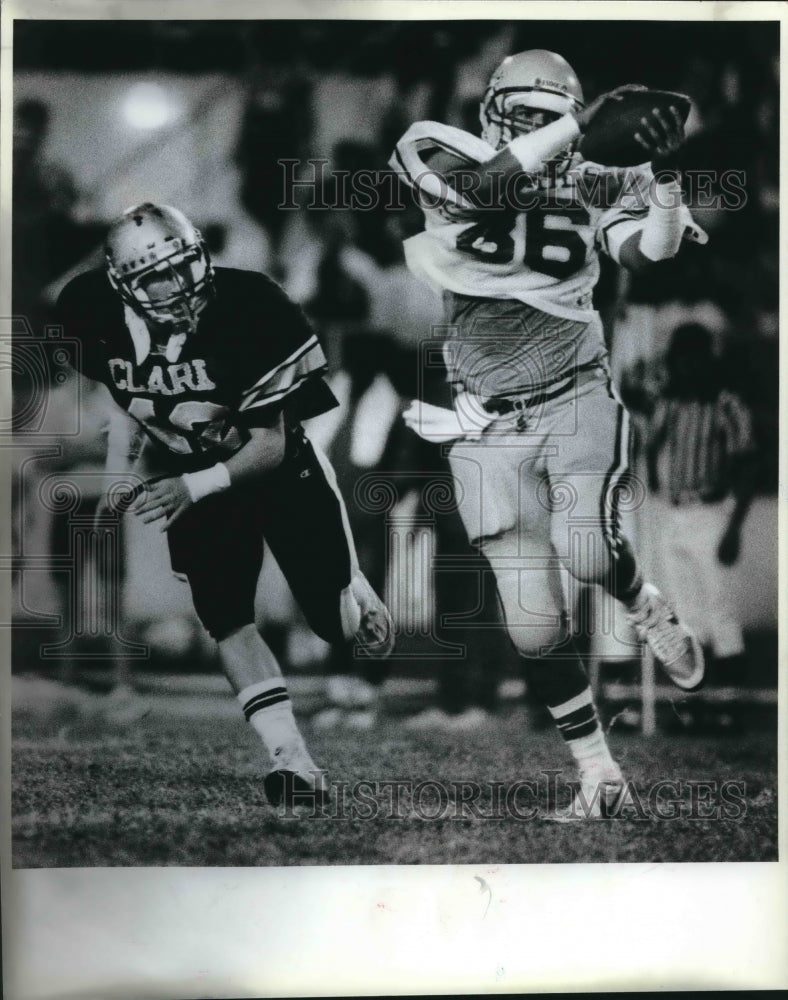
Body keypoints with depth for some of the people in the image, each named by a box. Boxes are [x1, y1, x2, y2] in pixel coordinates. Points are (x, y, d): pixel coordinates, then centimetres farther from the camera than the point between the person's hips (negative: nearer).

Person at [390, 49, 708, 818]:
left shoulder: (593, 185, 3)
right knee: (534, 625, 0)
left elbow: (649, 252, -11)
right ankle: (597, 770, 17)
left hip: (576, 399, 0)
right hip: (490, 428, 0)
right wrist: (580, 122, -25)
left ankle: (647, 608, 11)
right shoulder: (442, 160, -3)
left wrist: (663, 174, -24)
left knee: (586, 551, -26)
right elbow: (488, 188, -23)